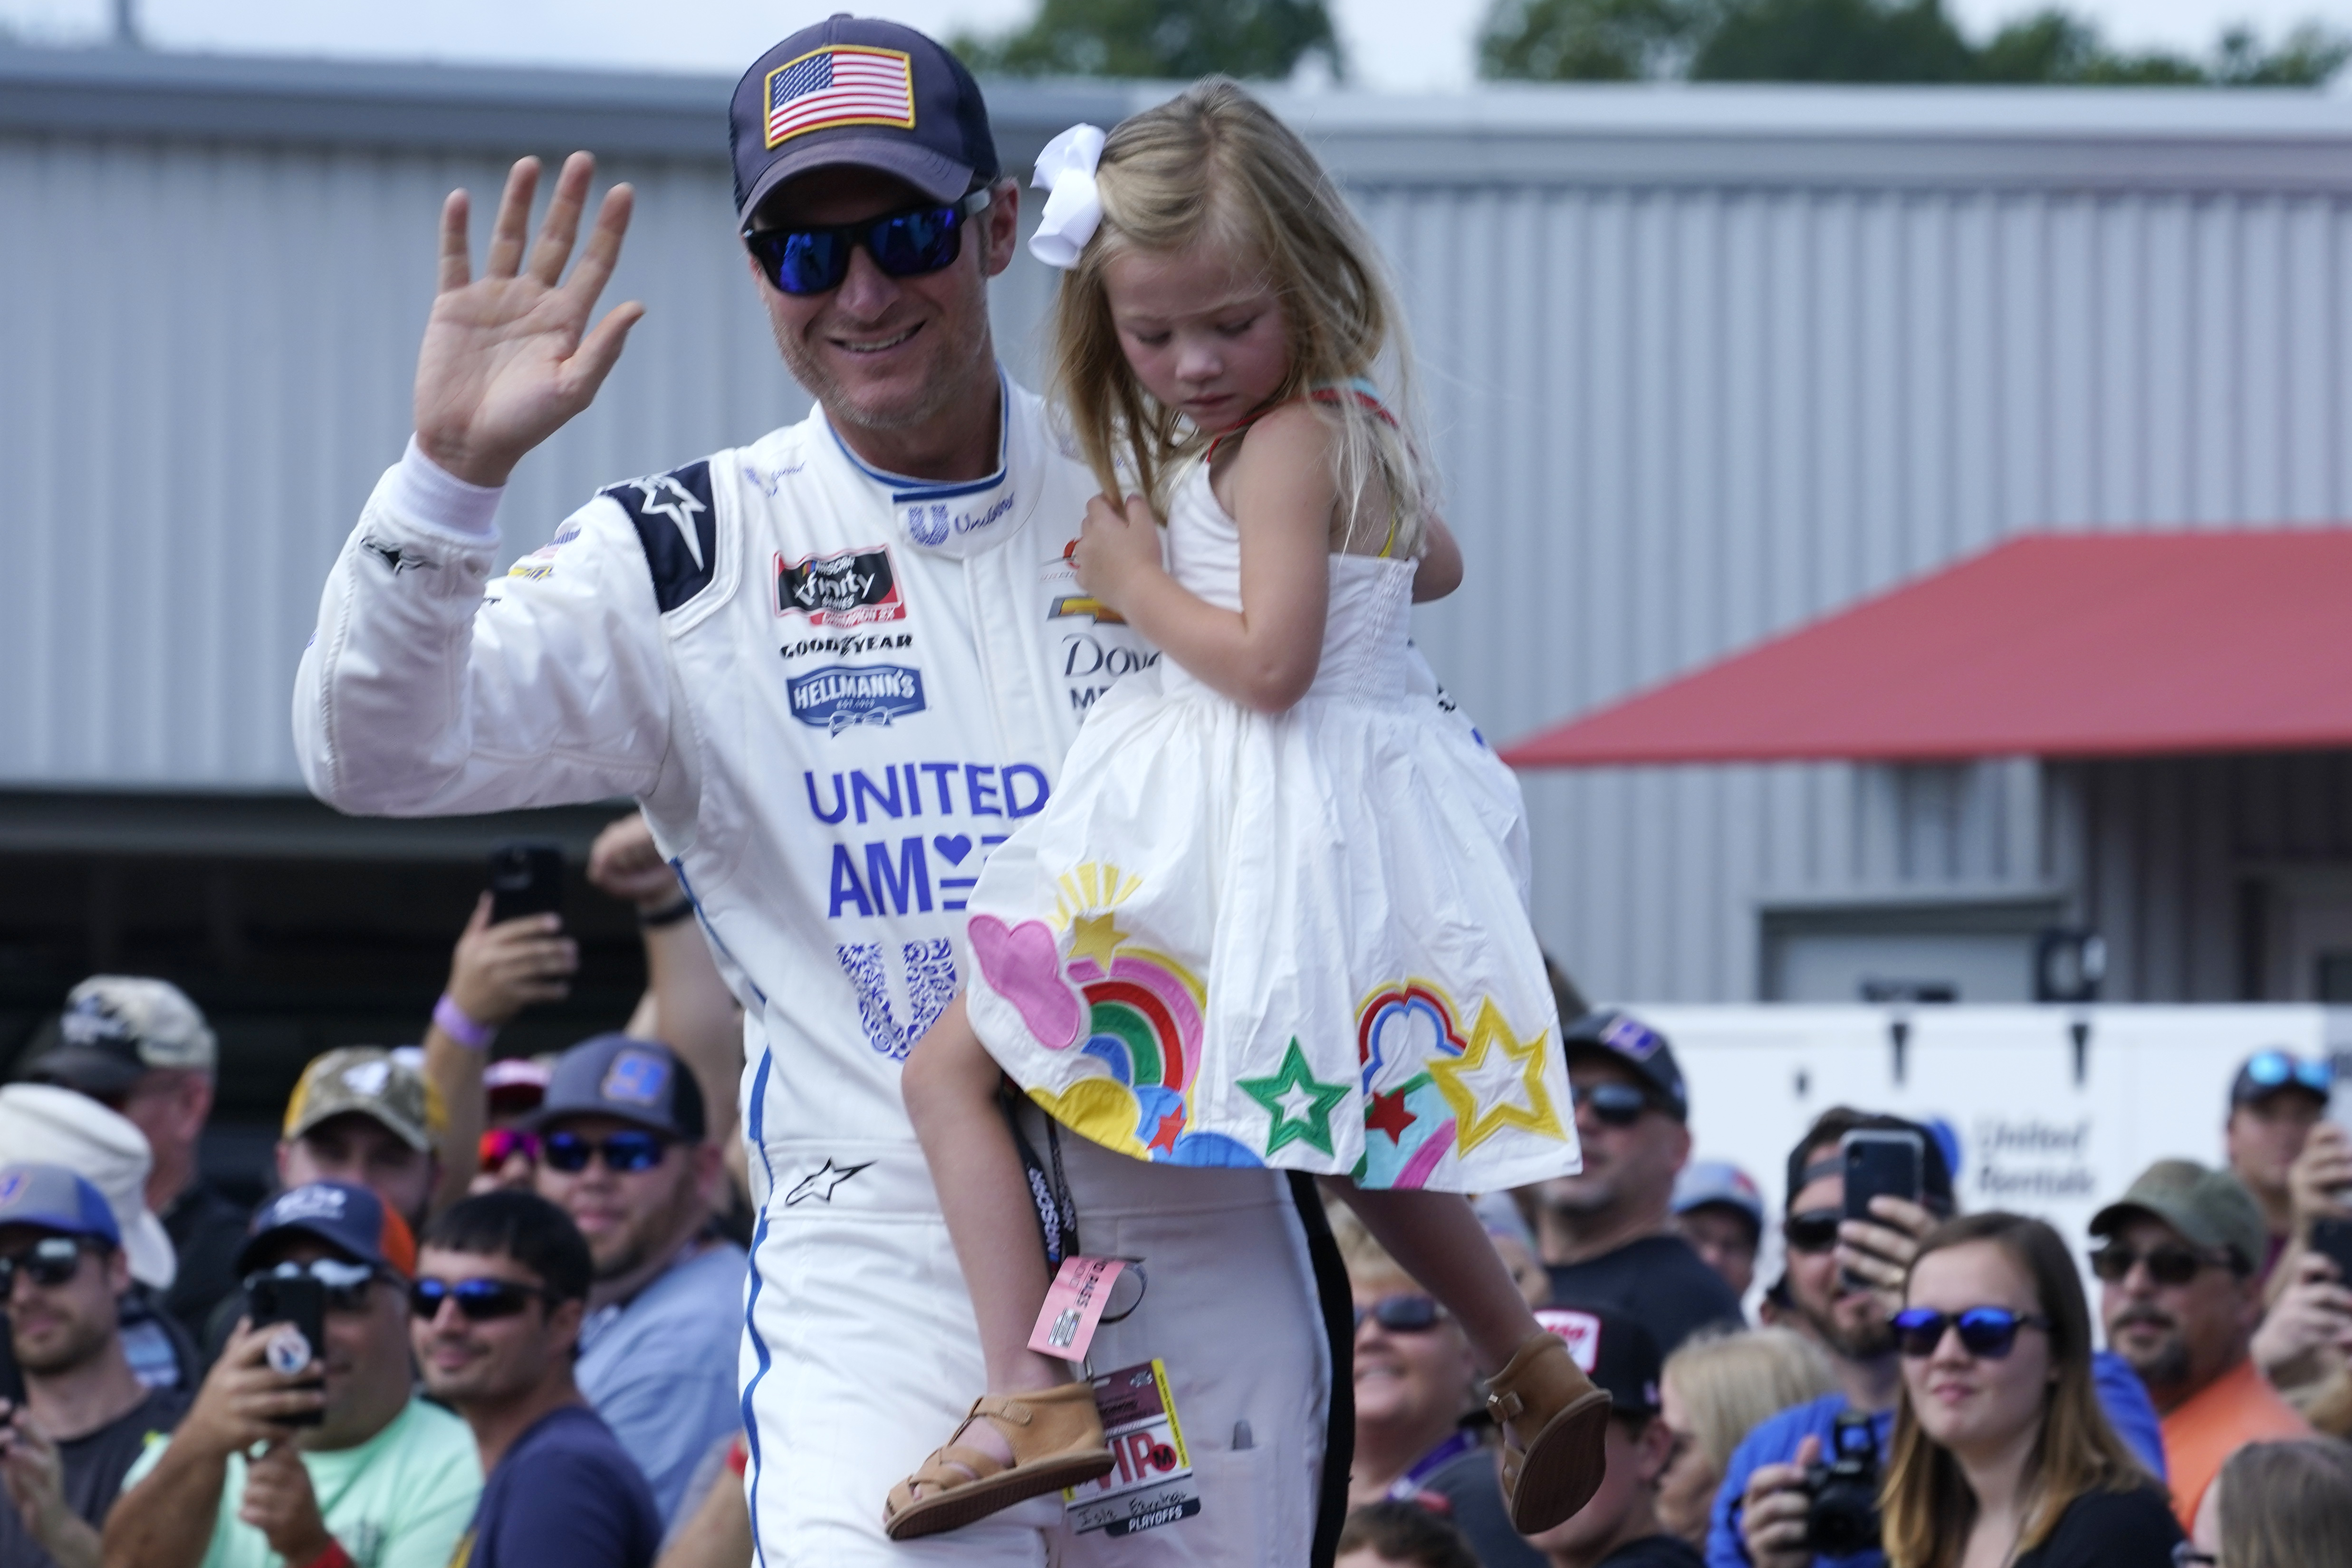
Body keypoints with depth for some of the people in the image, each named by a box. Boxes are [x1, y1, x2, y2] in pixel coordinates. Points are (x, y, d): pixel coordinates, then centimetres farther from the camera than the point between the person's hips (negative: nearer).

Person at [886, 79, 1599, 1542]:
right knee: (1356, 1135, 30)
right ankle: (1537, 1374, 33)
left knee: (954, 1071, -3)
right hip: (1372, 811, 9)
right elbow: (1434, 565, 33)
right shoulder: (1369, 431, 12)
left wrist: (1137, 582, -11)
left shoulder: (1282, 442, -16)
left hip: (1256, 831, -9)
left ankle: (1034, 1396, -14)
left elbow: (1269, 659, -24)